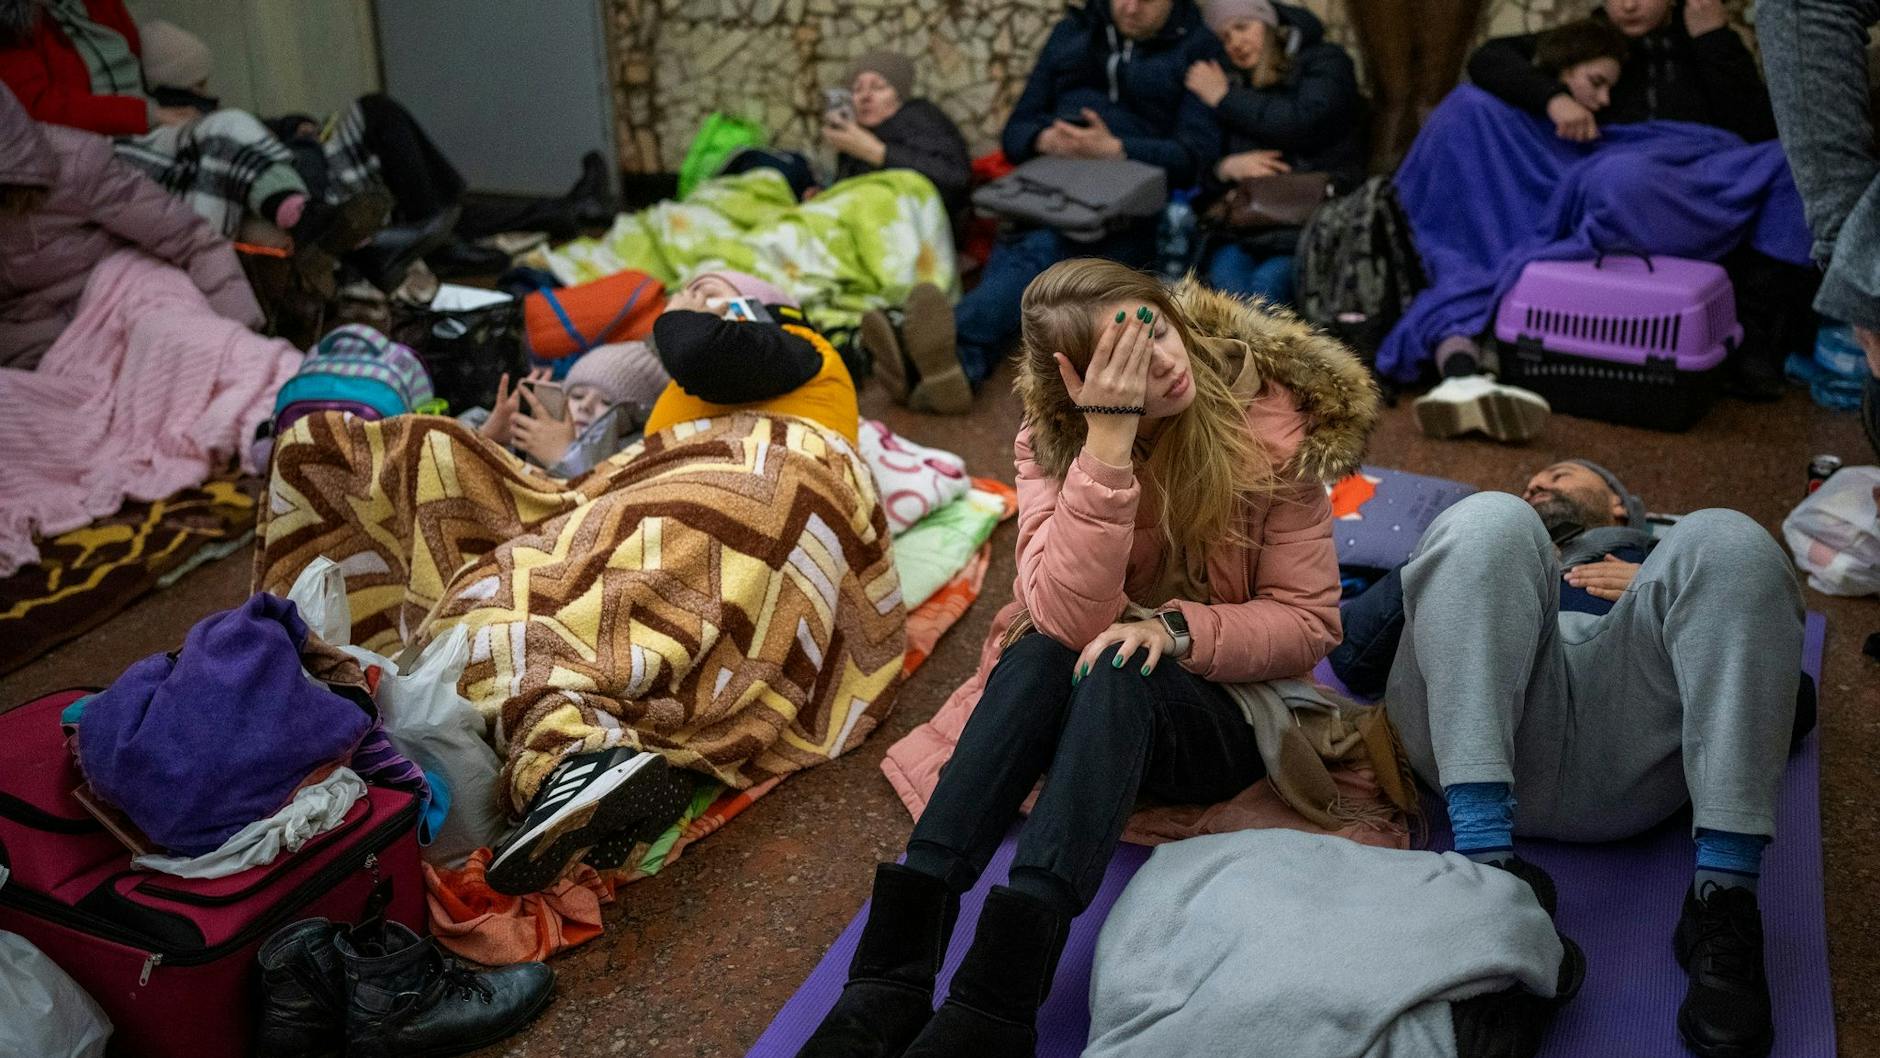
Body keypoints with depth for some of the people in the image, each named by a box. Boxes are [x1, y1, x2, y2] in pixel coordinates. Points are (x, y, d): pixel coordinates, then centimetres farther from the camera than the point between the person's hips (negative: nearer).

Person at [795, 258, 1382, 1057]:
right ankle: (893, 973, -38)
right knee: (1037, 654, -32)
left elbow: (1309, 622, -9)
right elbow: (1067, 621, -27)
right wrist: (1110, 438, -35)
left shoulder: (1269, 425, -14)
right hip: (1075, 697, 2)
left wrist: (1176, 627, -27)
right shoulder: (1051, 440, -11)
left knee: (1115, 674, -34)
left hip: (1222, 700, -1)